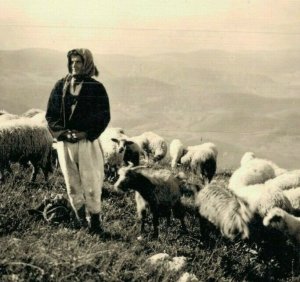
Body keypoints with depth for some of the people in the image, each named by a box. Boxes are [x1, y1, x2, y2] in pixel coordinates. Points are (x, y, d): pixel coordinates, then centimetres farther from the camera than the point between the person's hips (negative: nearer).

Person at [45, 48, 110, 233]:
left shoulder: (96, 88, -2)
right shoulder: (60, 86, 7)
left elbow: (104, 116, -4)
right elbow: (51, 113, 9)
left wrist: (86, 133, -14)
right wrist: (60, 132, -7)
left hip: (87, 142, -4)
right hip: (64, 143, 4)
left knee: (91, 182, -3)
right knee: (72, 182, 8)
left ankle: (95, 218, 7)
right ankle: (81, 218, 18)